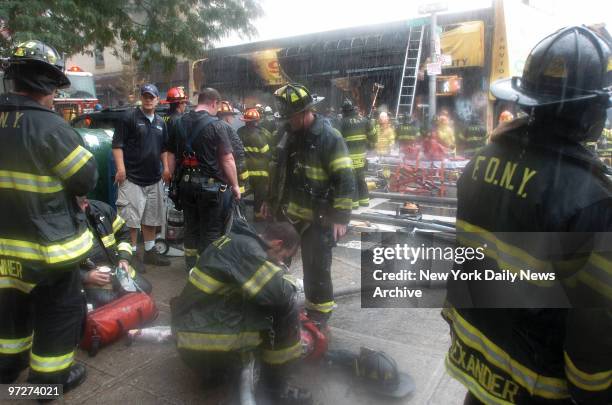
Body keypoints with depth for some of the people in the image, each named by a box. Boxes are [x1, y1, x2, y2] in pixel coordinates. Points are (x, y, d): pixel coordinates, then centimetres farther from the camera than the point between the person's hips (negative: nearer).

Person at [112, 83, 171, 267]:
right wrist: (120, 168, -18)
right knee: (131, 219, -6)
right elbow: (117, 144, -9)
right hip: (132, 178, -7)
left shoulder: (160, 122, 15)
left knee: (151, 218, 14)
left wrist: (166, 167, 12)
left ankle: (150, 251, 26)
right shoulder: (129, 117, -5)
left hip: (154, 179, 7)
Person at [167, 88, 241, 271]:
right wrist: (235, 186, -6)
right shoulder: (218, 125, -13)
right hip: (212, 185, -6)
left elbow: (172, 153, 14)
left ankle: (191, 264, 30)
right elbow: (227, 159, -15)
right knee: (211, 230, 4)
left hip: (186, 183, 7)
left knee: (191, 226, 18)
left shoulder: (181, 123, 8)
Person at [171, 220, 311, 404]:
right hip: (203, 340, -10)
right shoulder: (247, 247, -18)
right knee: (286, 309, -12)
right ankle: (276, 387, 2)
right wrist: (283, 274, -3)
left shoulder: (236, 239, 11)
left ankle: (218, 367, 20)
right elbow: (280, 294, -23)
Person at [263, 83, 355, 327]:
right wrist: (271, 200, 20)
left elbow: (345, 179, -17)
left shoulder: (329, 137, -15)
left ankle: (319, 314, 21)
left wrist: (340, 217, -21)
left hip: (318, 218, -7)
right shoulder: (289, 133, 7)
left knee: (316, 269, 2)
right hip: (288, 213, 7)